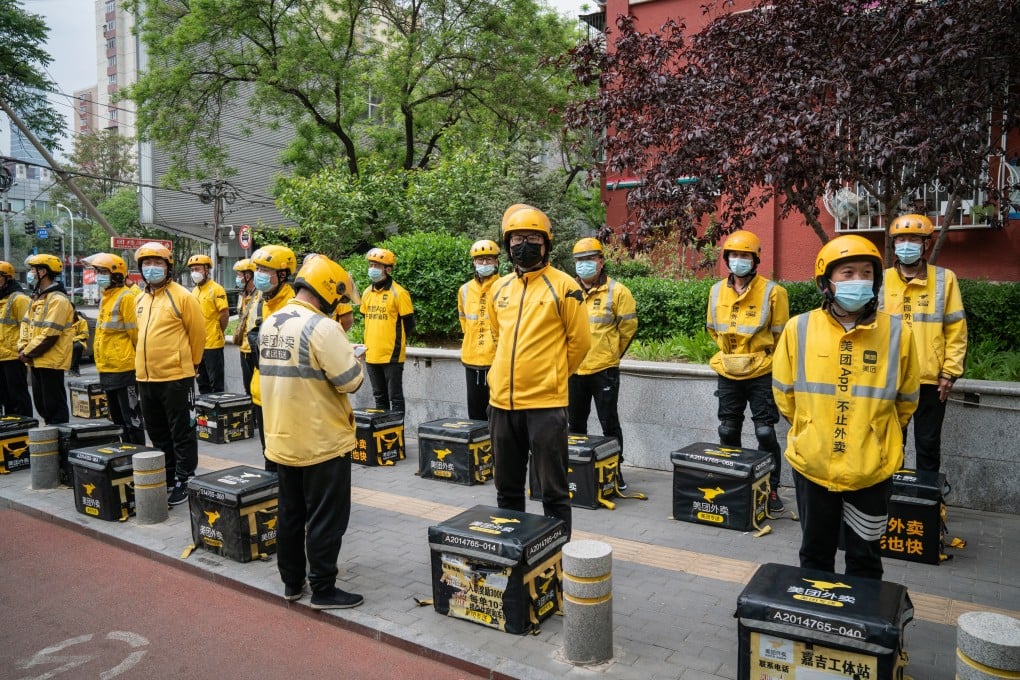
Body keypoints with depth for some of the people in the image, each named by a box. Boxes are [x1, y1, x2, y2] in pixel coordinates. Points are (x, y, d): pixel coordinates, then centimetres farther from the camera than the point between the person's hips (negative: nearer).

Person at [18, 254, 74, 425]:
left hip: (51, 362, -10)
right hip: (37, 362, 10)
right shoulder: (37, 298, 15)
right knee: (41, 404, 16)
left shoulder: (57, 300, -16)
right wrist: (22, 348, 1)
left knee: (55, 405, -3)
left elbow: (49, 335, -21)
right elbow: (26, 324, 17)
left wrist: (27, 353, -13)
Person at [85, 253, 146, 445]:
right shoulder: (105, 297, 15)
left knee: (131, 418, -3)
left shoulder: (126, 297, -13)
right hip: (107, 369, 10)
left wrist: (136, 357, -5)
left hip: (123, 368, -10)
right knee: (117, 418, 17)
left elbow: (135, 332, -14)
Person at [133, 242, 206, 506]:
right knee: (158, 434, 17)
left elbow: (198, 333, -5)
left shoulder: (182, 297, -10)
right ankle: (166, 479, 30)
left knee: (182, 434, 2)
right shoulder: (140, 299, 12)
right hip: (145, 377, 8)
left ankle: (183, 482, 12)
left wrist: (191, 363, 4)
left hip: (176, 378, -7)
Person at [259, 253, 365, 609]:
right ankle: (323, 589, 14)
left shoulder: (270, 324, 5)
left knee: (291, 513, 18)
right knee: (325, 519, 5)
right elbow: (351, 380, -20)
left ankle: (292, 582, 30)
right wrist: (353, 359, 1)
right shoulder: (322, 327, -20)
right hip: (322, 441, -8)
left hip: (283, 439, 8)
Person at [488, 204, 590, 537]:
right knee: (507, 489, 19)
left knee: (553, 491, 5)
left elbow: (579, 341, -2)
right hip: (502, 402, 6)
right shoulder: (500, 288, 10)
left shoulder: (563, 286, -6)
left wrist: (553, 376, 7)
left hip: (546, 404, -6)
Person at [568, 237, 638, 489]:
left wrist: (611, 353, 9)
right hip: (573, 369, 4)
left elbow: (628, 327, 1)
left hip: (604, 369, -4)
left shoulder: (617, 291, -6)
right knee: (575, 422, 15)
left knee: (609, 423, 3)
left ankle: (615, 469, 16)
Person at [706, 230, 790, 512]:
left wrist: (761, 357, 3)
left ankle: (771, 489, 14)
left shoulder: (772, 291, -11)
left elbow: (781, 335, -2)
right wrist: (731, 353, 13)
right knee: (727, 432, 13)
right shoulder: (717, 291, 2)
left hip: (761, 374, -4)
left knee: (765, 433, 0)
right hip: (728, 374, 4)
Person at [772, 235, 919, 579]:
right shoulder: (799, 328, -7)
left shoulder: (897, 333, -8)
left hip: (872, 469, 0)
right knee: (815, 553, 19)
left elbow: (906, 400, 6)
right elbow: (784, 393, 6)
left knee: (865, 558, 16)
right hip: (812, 464, 1)